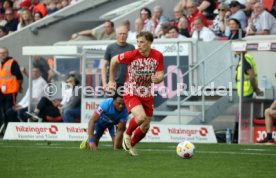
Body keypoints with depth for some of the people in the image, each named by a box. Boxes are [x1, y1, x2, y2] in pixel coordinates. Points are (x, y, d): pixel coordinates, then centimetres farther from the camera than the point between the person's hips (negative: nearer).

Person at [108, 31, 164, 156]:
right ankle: (127, 134, 4)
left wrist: (157, 79, -30)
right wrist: (111, 80, 5)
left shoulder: (158, 56, -11)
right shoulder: (131, 55, -18)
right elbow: (114, 60, -3)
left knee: (145, 127, 8)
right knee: (141, 117, -28)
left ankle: (131, 145, 36)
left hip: (147, 95, 4)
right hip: (131, 93, -4)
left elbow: (161, 75, -5)